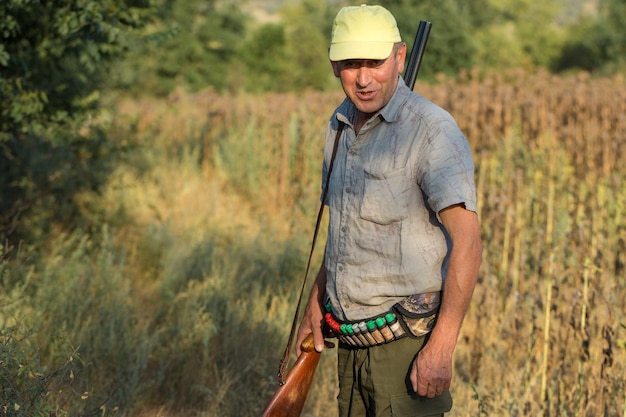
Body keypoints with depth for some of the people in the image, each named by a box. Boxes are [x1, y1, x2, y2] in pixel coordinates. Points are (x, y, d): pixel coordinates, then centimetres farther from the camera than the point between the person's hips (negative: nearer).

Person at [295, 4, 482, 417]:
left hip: (406, 344, -7)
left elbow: (467, 242, -21)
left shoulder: (433, 131, -16)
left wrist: (442, 348, -25)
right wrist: (316, 301, 17)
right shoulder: (341, 124, 9)